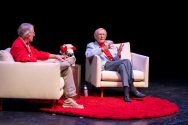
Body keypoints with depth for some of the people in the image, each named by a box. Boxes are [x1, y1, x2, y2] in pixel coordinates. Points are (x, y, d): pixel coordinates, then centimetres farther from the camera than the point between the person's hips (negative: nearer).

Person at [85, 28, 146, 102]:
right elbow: (88, 55, -9)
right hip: (105, 65, -4)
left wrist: (118, 53, -1)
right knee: (126, 61, -28)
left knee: (124, 63, -32)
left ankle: (127, 92, -37)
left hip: (115, 63, 4)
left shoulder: (110, 43, 29)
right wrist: (103, 49, -18)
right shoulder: (91, 45, 16)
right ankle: (132, 89, -33)